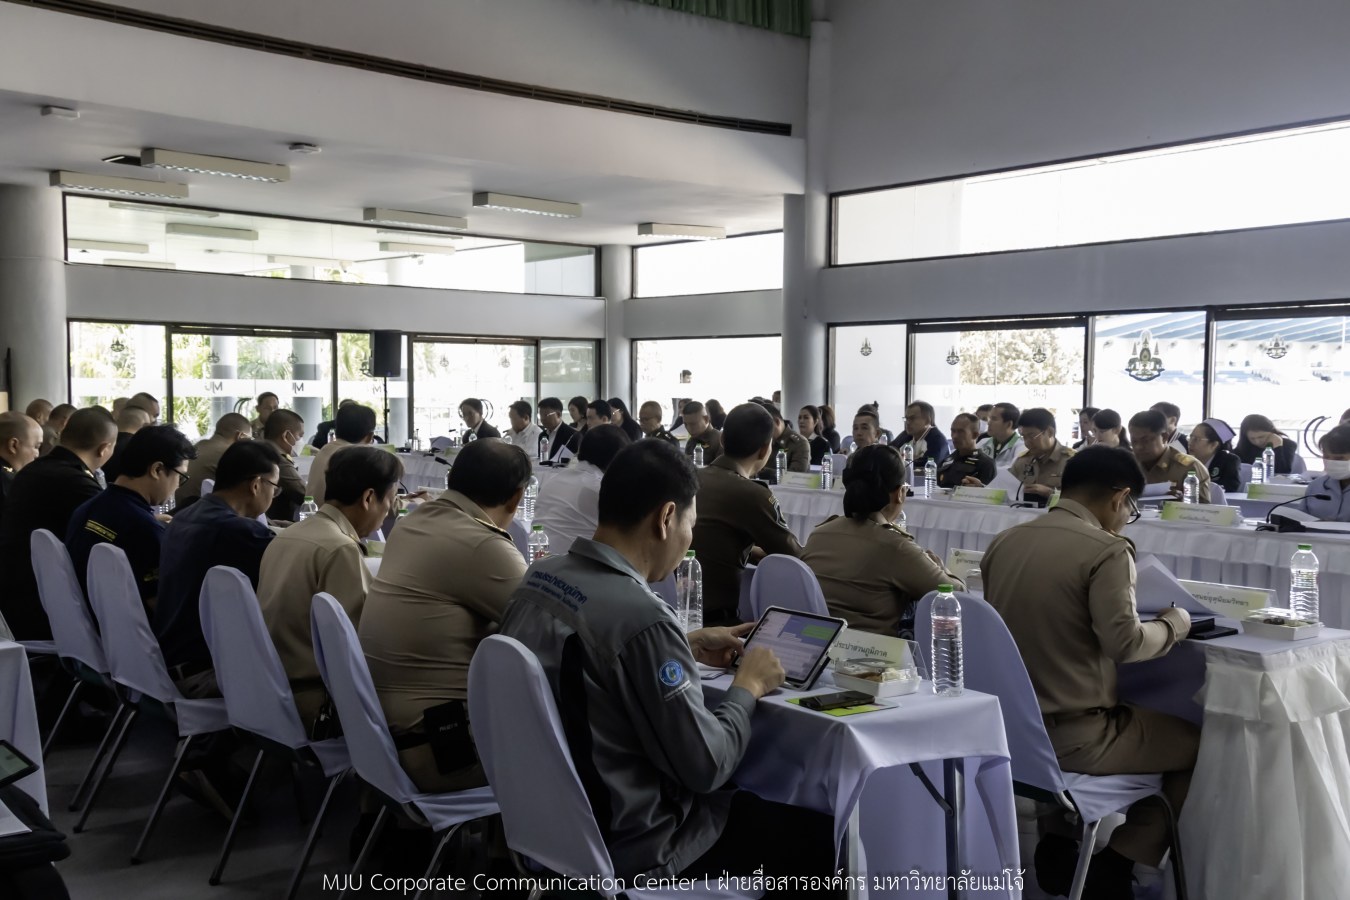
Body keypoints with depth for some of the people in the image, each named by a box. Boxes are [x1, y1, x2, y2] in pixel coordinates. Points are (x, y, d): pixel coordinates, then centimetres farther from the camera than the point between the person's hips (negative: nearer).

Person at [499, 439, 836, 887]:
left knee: (744, 795, 27)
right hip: (625, 845, -9)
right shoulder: (640, 616, -29)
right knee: (818, 833, 5)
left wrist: (685, 648, 14)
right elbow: (706, 768, -21)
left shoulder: (538, 577, -3)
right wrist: (748, 686, -5)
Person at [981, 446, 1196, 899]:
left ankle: (1058, 854, 36)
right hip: (1071, 736, -8)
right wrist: (1175, 623, -5)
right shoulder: (1107, 549, -15)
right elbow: (1124, 642, -25)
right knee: (1199, 744, 15)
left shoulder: (1006, 541, 5)